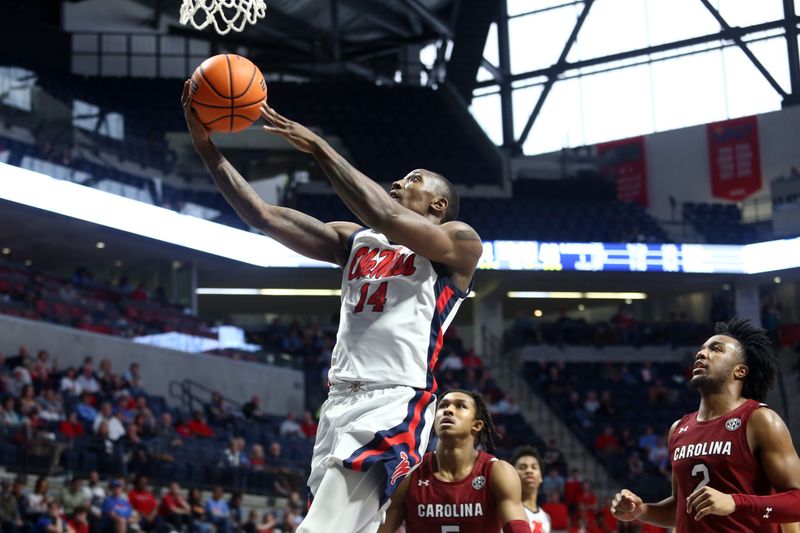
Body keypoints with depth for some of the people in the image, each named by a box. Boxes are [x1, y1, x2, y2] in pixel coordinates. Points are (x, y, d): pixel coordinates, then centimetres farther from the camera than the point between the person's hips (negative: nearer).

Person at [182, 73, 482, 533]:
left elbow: (385, 217, -14)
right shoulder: (355, 241, 22)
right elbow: (264, 216, 14)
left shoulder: (460, 241, 4)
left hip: (395, 407, -7)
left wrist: (319, 147, -10)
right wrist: (208, 149, 5)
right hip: (340, 401, 7)